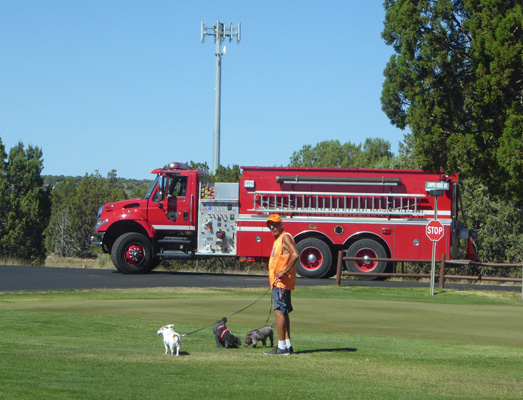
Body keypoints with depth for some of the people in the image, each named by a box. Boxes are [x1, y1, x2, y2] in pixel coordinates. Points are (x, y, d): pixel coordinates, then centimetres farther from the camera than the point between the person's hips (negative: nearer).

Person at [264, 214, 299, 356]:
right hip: (277, 282, 11)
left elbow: (295, 255, -23)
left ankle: (282, 347, -15)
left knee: (279, 311, -13)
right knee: (283, 312, 11)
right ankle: (287, 346, 15)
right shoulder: (278, 239, 20)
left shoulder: (285, 237, -10)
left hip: (282, 281, -11)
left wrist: (284, 272, -24)